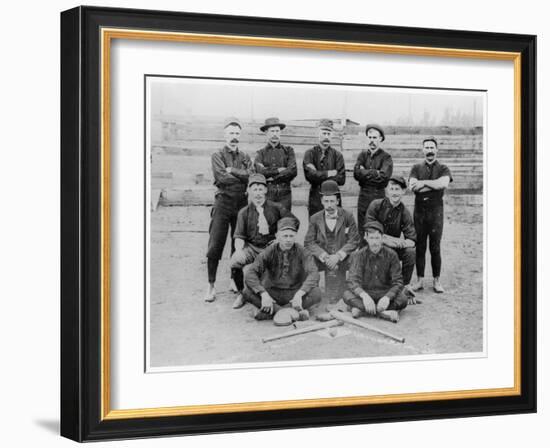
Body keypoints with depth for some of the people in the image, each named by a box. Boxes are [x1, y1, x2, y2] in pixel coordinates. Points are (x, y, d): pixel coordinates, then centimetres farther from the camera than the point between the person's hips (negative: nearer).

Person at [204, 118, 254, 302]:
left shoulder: (245, 157, 15)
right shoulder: (217, 156, 5)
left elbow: (251, 176, -4)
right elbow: (222, 177, -11)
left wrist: (232, 171, -9)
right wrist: (242, 176, -4)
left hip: (242, 203, 3)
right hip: (223, 202, -3)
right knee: (215, 246, -8)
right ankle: (211, 285, -2)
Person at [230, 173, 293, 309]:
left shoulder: (276, 208, 4)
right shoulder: (244, 213, 5)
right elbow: (239, 236, 0)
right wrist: (239, 249, -21)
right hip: (251, 247, 0)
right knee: (235, 262, -29)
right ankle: (241, 293, -1)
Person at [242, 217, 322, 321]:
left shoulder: (301, 252, -7)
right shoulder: (270, 252, -6)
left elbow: (314, 274, -21)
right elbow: (250, 273, -17)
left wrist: (299, 294, -38)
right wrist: (264, 294, -33)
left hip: (294, 293, 0)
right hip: (273, 292, 0)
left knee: (316, 293, -29)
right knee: (247, 292, -26)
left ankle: (269, 312, -30)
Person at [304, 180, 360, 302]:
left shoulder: (347, 217, 2)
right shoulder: (315, 219, 6)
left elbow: (354, 240, -2)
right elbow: (309, 242, 1)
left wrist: (338, 256, -14)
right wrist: (325, 257, -13)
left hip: (341, 263, -1)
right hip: (322, 263, 1)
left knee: (337, 299, -8)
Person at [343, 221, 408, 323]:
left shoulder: (391, 255, -5)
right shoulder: (359, 256, -6)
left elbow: (398, 282, -10)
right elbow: (353, 281, -18)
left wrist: (387, 297, -31)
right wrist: (364, 295, -40)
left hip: (385, 293, 0)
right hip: (365, 293, 0)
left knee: (403, 299, -30)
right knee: (347, 295, -31)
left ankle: (362, 309, -29)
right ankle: (385, 313, -37)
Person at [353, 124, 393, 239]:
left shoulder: (386, 157, 0)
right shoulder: (362, 155, 12)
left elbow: (384, 176, -16)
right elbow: (356, 173, -3)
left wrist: (365, 172, -8)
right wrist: (375, 173, -11)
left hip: (378, 196, -4)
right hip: (363, 195, 4)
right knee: (362, 230, 6)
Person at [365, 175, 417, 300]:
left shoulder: (404, 212, -5)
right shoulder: (376, 205, -9)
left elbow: (412, 240, -12)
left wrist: (401, 243, -34)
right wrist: (385, 240, -31)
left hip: (393, 249, 2)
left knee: (411, 252, -26)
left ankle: (405, 286, -4)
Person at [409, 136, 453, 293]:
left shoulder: (443, 169, 7)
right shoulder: (416, 168, 11)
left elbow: (444, 183, -15)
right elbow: (412, 186, -7)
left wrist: (424, 183, -13)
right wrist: (434, 186, -12)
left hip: (436, 211, -1)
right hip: (419, 211, 1)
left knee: (435, 248, 0)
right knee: (419, 247, 3)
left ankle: (437, 281, 8)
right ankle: (420, 280, 10)